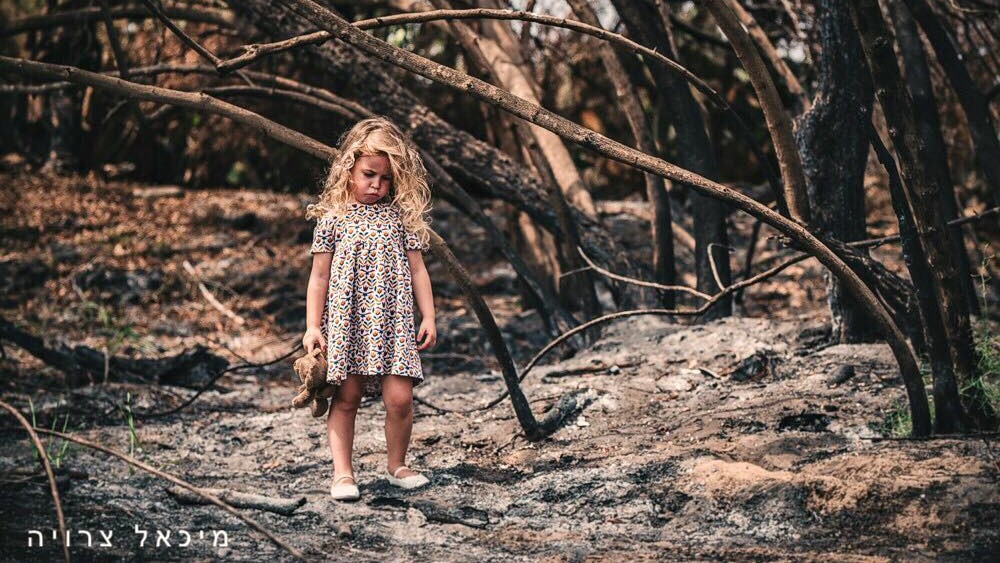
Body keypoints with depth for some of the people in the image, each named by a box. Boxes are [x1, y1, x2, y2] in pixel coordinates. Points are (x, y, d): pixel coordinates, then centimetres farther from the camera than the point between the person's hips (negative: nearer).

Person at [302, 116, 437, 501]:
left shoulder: (401, 217, 6)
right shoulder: (332, 218, 2)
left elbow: (417, 270, 10)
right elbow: (319, 276, 5)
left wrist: (428, 317, 5)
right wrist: (313, 326, 0)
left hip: (394, 323, 1)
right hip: (346, 323, -1)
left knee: (399, 397, -6)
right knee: (346, 397, 0)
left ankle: (397, 465, 14)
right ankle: (342, 472, 7)